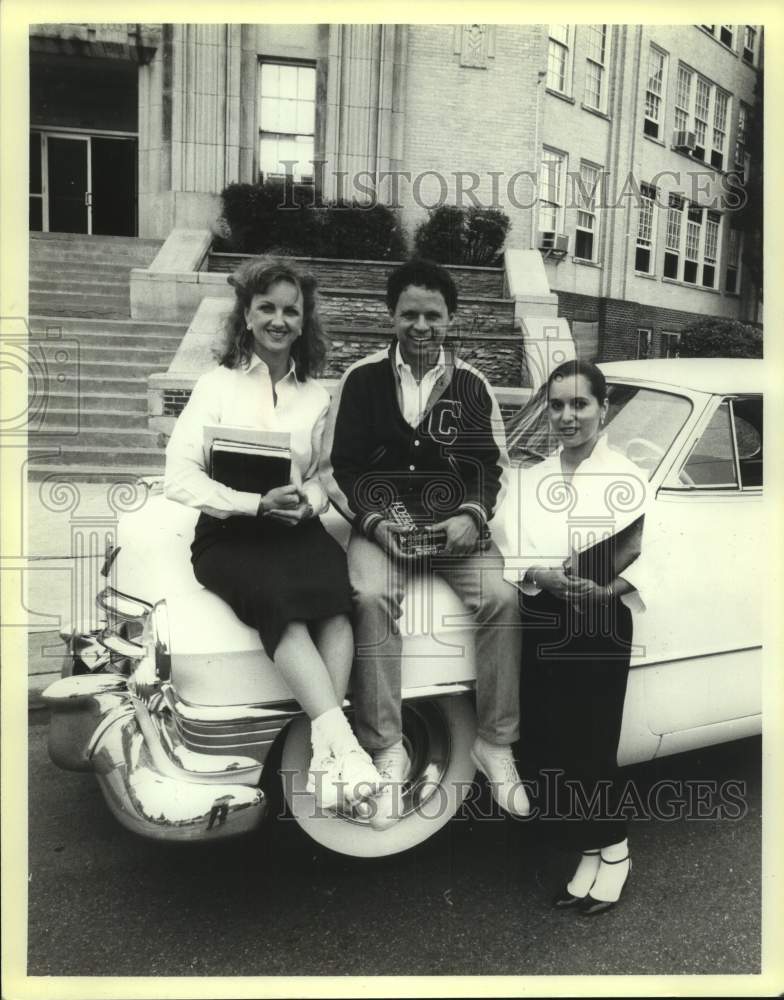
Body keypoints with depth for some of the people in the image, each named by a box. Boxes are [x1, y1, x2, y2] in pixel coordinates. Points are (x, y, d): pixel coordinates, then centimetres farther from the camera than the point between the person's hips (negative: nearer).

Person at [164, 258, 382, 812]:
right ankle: (344, 744, -37)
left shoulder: (316, 395, 16)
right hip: (229, 532, -3)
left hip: (297, 526, 3)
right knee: (282, 604, -34)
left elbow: (325, 475, 13)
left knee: (335, 599, -30)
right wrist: (257, 504, -18)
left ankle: (325, 751, -33)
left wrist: (306, 502, -12)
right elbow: (181, 477, -5)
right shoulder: (218, 384, 5)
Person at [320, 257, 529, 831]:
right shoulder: (362, 379, 3)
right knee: (373, 599, -32)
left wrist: (472, 516, -10)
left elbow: (492, 465, 10)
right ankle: (387, 750, -20)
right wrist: (375, 522, -13)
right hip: (379, 524, -1)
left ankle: (496, 743, -8)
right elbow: (337, 467, 2)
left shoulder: (471, 384, 7)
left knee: (502, 598, -24)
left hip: (456, 525, 2)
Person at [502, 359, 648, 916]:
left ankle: (613, 850, 25)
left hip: (599, 629, -4)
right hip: (542, 626, 4)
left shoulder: (627, 479, -3)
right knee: (545, 750, 4)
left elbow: (644, 562, -10)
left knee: (589, 748, -1)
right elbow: (516, 559, 1)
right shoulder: (531, 480, 10)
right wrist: (543, 577, -19)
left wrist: (606, 587, -27)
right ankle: (591, 851, 24)